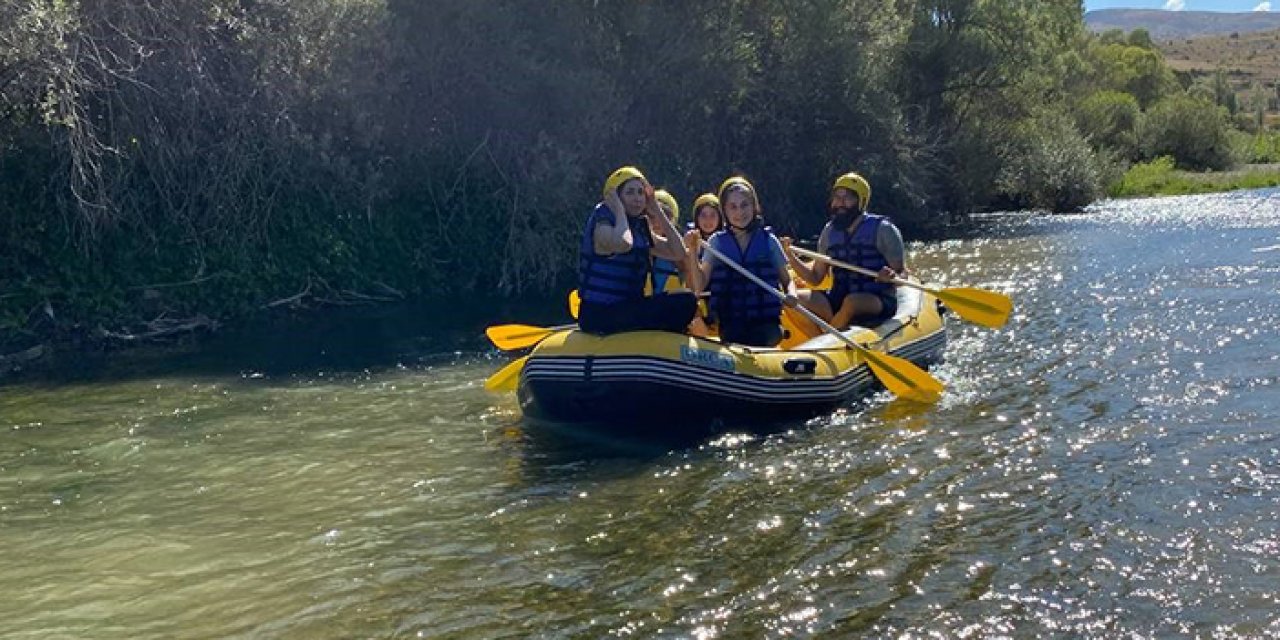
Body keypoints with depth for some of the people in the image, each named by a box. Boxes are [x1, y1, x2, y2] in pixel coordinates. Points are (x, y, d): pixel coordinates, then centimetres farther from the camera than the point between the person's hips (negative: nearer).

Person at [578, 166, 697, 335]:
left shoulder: (641, 228, 13)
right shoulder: (602, 223, -11)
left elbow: (679, 253, 10)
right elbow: (623, 244, -35)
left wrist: (658, 213, 7)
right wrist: (619, 210, -17)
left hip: (628, 307, 9)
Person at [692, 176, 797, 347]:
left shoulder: (769, 241, 7)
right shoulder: (717, 242, 8)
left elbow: (787, 280, 12)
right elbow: (700, 284, 2)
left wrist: (791, 295, -11)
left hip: (766, 322, 0)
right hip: (730, 325, 1)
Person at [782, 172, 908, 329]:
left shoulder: (883, 230, -4)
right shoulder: (830, 231, 11)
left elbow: (903, 274, -3)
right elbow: (816, 276, 13)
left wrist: (892, 277, -26)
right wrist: (791, 256, -3)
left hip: (878, 303, -5)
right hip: (838, 301, 5)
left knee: (852, 302, -38)